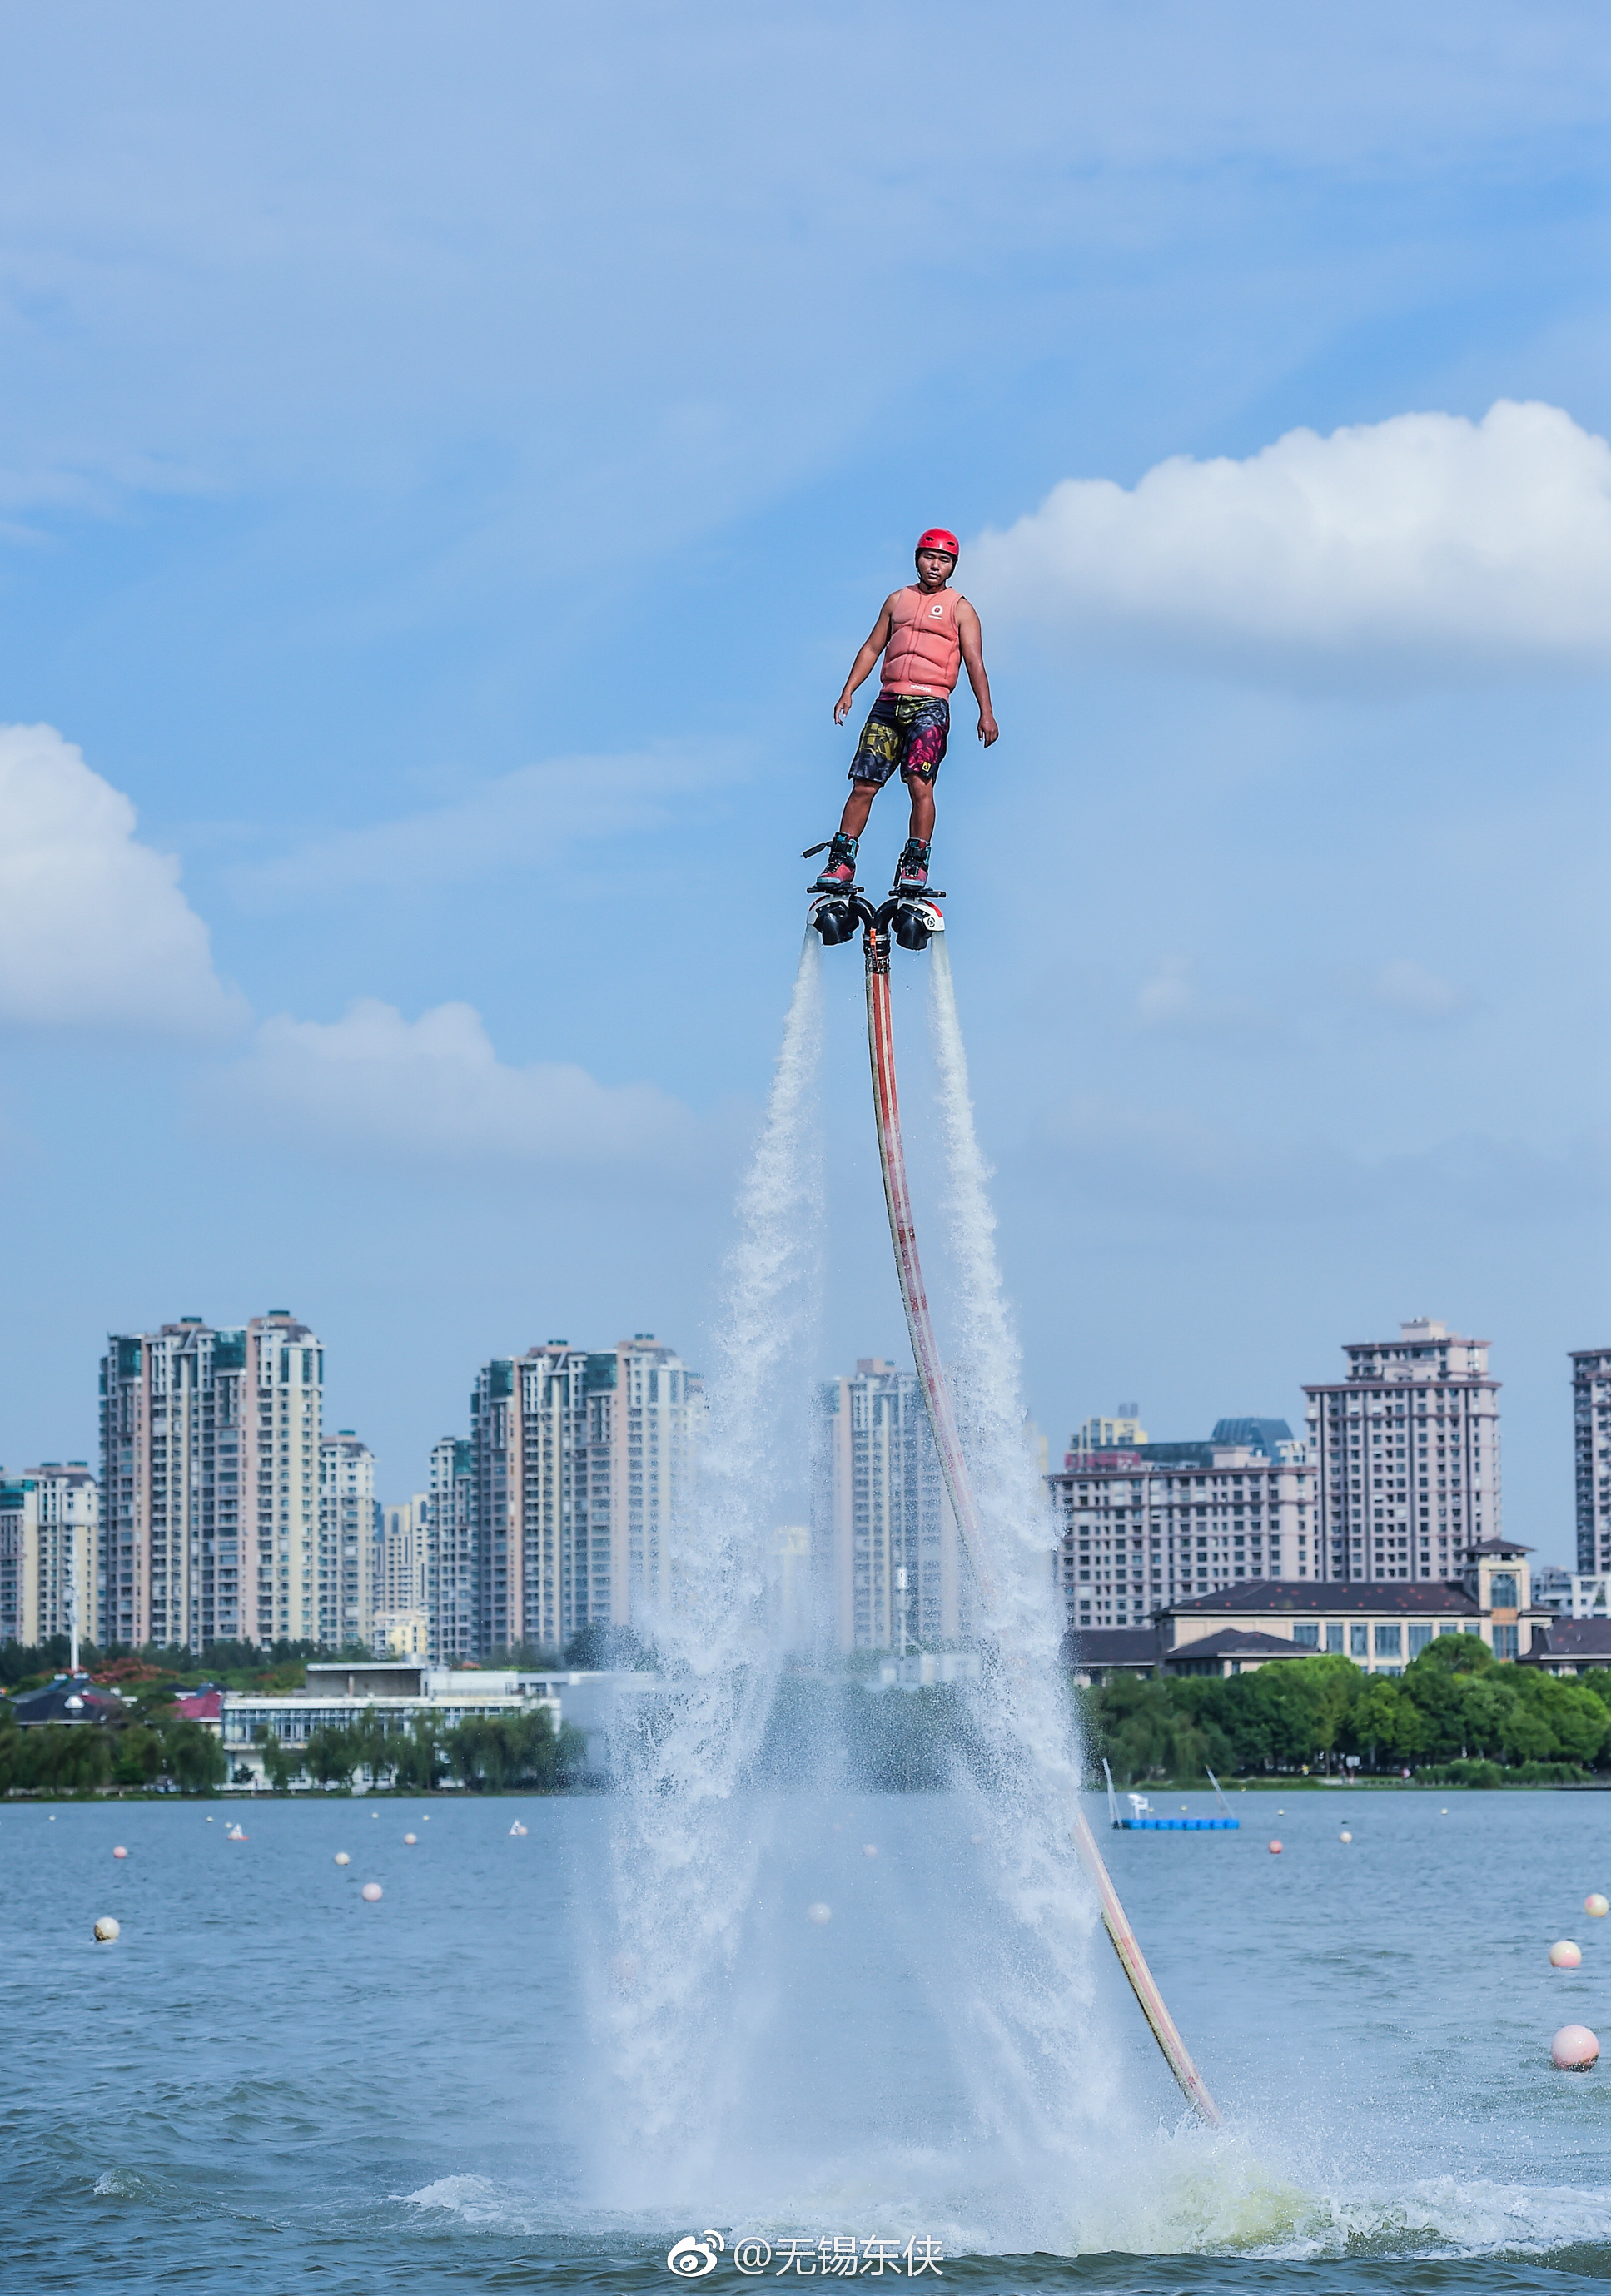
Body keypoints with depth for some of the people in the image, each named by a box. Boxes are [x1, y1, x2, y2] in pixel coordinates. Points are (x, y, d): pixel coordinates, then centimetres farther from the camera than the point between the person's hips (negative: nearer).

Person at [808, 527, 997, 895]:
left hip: (930, 703, -4)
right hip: (888, 703, 4)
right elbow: (872, 648, 20)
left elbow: (975, 662, 1)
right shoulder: (897, 600, 19)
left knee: (920, 782, -18)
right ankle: (842, 862, 5)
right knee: (863, 785, -1)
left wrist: (986, 713, -10)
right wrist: (848, 692, 8)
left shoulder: (959, 609, 8)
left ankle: (915, 864, -13)